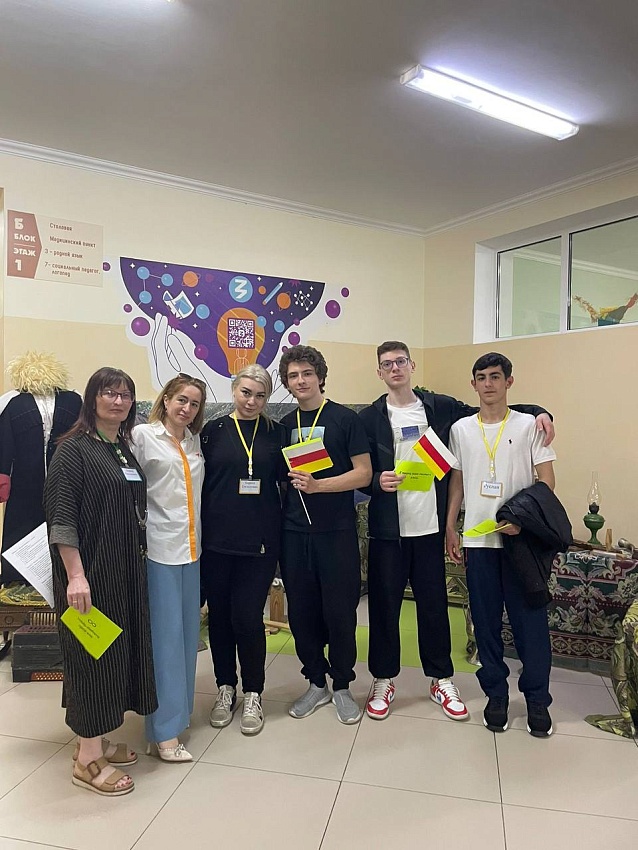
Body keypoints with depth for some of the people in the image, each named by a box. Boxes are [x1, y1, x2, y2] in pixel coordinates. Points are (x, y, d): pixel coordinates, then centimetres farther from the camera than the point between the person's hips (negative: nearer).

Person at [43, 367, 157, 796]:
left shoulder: (126, 450, 11)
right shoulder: (74, 449, -11)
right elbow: (61, 516, -16)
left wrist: (138, 562, 13)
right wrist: (75, 575, -21)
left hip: (127, 570, 8)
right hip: (90, 571, -8)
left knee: (119, 649, 14)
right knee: (92, 652, 1)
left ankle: (98, 739, 31)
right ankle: (88, 758, 16)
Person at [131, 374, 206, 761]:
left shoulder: (195, 442, 12)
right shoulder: (143, 435, -5)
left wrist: (199, 538, 11)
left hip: (191, 547, 6)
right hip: (159, 546, -6)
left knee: (187, 630, 12)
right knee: (165, 634, -2)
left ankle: (178, 706, 29)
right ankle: (165, 731, 9)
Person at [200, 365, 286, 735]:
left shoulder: (276, 432, 5)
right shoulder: (214, 430, 3)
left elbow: (284, 477, 12)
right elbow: (199, 481, 5)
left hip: (260, 539, -1)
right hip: (217, 538, 1)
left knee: (248, 617, -1)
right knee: (220, 614, 10)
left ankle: (253, 694, 21)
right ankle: (226, 688, 31)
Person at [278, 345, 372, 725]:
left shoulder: (345, 418, -4)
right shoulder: (285, 425, 10)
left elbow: (363, 473, -9)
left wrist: (318, 485, -20)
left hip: (337, 532, -4)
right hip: (295, 532, 4)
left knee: (340, 612, 4)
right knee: (301, 612, 10)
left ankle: (342, 687, 24)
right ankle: (317, 683, 29)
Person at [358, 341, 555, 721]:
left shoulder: (441, 408, 4)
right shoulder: (370, 418, 0)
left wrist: (537, 412, 1)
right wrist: (378, 481, -21)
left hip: (430, 527, 1)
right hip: (388, 529, -1)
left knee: (434, 604, 12)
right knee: (384, 605, 8)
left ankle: (442, 680, 30)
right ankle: (384, 680, 27)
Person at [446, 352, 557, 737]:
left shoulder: (529, 425, -2)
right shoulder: (461, 429, 6)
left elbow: (547, 482, -4)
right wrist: (450, 527, 8)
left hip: (521, 537, -2)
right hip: (477, 539, 2)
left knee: (530, 619, 5)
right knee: (486, 621, 10)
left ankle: (537, 698, 23)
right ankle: (496, 694, 26)